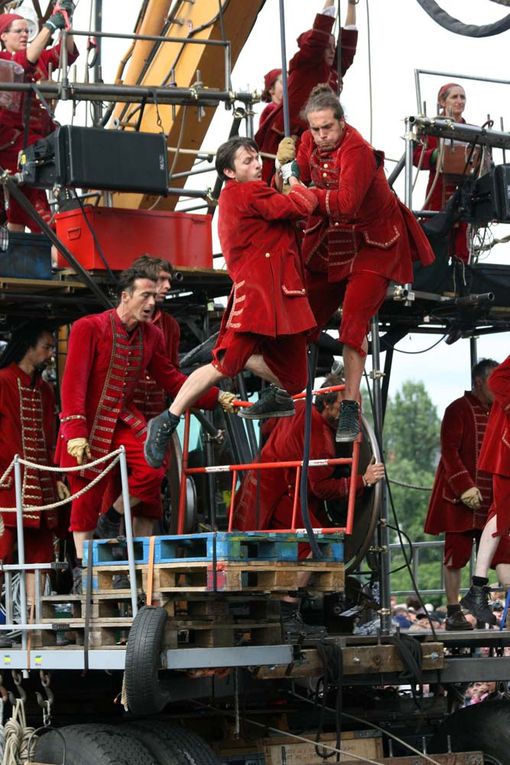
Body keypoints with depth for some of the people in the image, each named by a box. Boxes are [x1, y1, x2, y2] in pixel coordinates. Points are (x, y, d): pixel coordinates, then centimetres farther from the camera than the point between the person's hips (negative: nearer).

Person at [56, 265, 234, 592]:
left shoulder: (152, 335, 3)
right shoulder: (89, 328, -14)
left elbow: (171, 379, 10)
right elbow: (73, 382, -18)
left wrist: (217, 398, 2)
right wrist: (76, 431, -26)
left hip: (124, 419, 5)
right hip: (89, 422, -5)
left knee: (153, 470, -19)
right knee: (87, 497, -1)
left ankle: (112, 520, 4)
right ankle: (82, 570, 12)